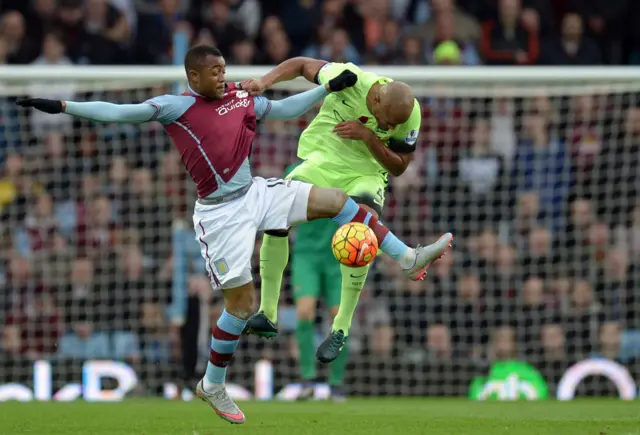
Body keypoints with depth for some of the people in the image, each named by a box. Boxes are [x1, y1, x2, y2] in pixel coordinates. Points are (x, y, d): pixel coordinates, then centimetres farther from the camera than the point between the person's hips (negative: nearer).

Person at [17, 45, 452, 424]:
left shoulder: (240, 98, 2)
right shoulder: (177, 107, -16)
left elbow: (285, 109, 16)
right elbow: (123, 112, -21)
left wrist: (329, 88, 11)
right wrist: (62, 106, -27)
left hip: (256, 193, 6)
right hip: (221, 213, -6)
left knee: (336, 200, -1)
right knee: (242, 303, -3)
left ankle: (408, 257, 11)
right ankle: (212, 386, 16)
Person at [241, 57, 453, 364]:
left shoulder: (409, 114, -20)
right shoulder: (347, 78, -24)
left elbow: (398, 167, -9)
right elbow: (301, 65, -6)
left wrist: (369, 136, -26)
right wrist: (265, 81, -21)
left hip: (365, 175, -1)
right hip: (320, 163, 1)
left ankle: (341, 329, -13)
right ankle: (267, 315, -4)